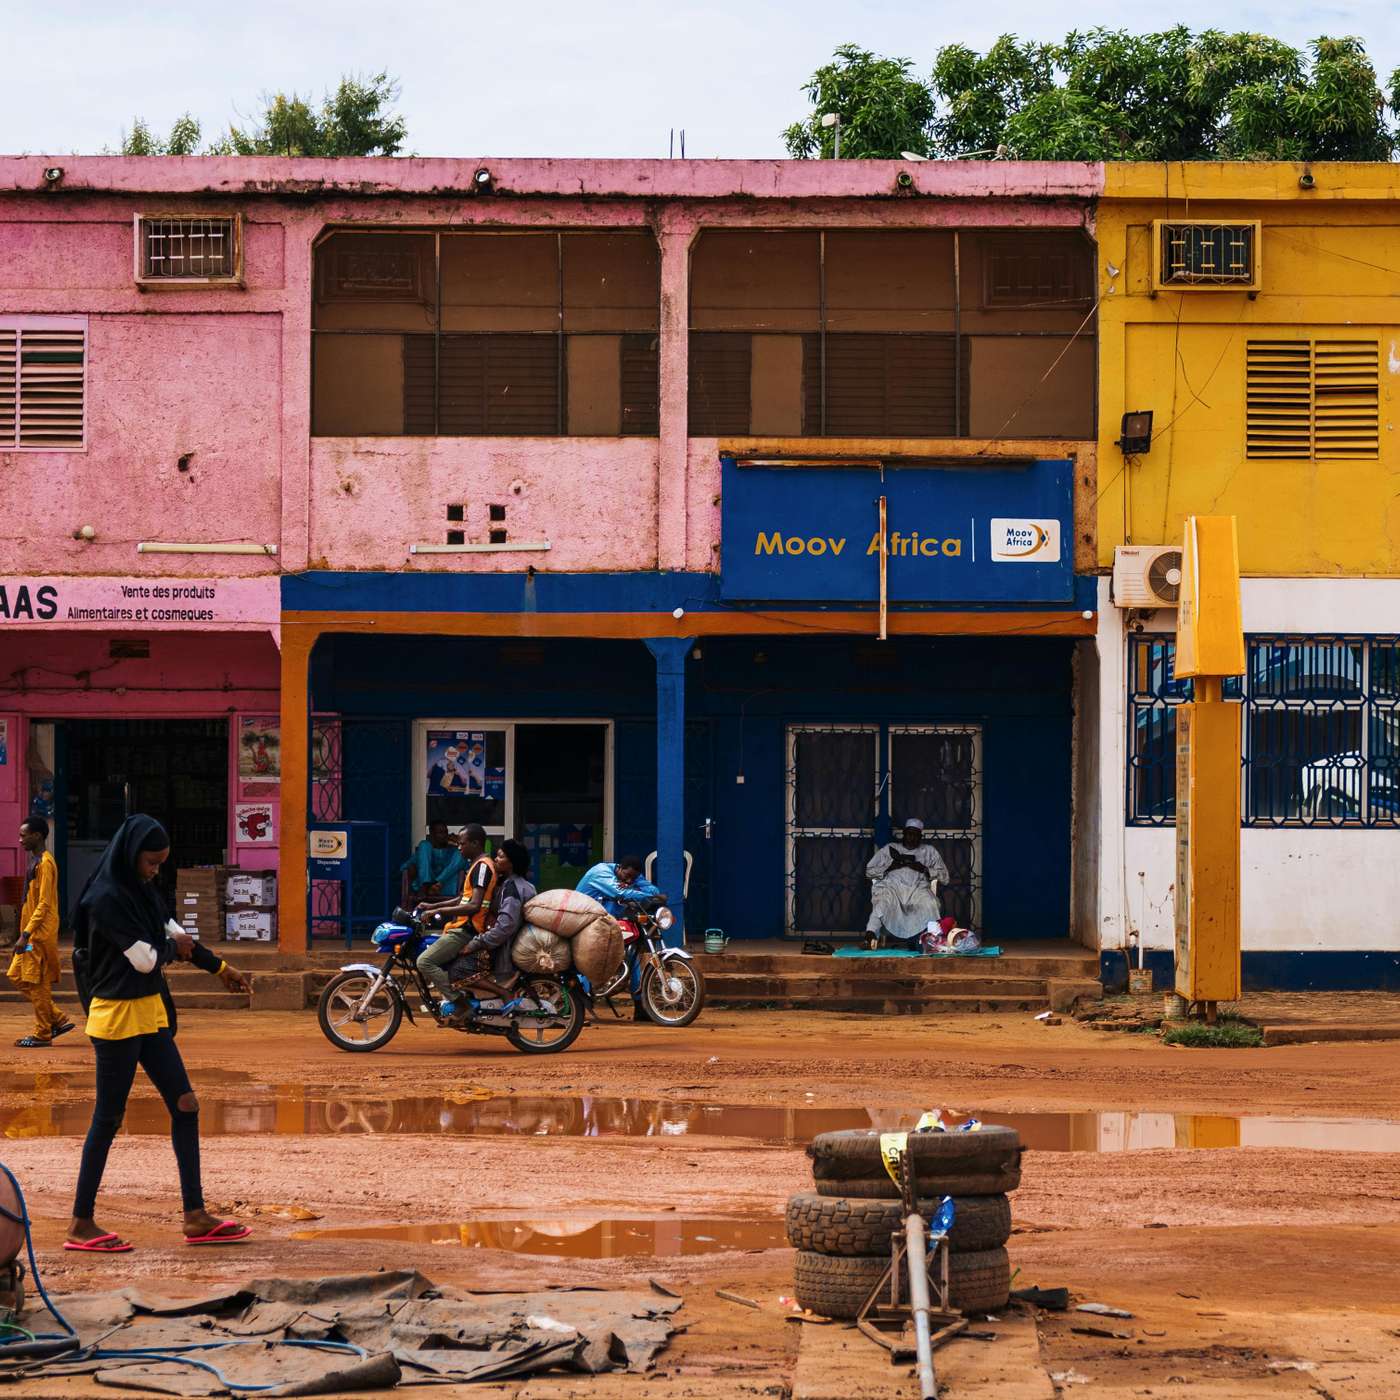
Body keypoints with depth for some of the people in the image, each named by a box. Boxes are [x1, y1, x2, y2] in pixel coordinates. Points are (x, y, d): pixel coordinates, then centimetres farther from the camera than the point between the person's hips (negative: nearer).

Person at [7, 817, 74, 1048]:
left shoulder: (45, 863, -15)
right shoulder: (37, 861, 15)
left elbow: (44, 904, -20)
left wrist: (25, 935, -22)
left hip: (40, 934, -10)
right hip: (32, 935, 10)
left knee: (37, 983, -4)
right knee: (18, 977, 11)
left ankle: (42, 1035, 3)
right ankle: (59, 1020, 13)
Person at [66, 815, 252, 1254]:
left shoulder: (142, 890, 9)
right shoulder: (106, 899, -18)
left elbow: (175, 932, 22)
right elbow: (145, 958, -19)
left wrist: (219, 968, 29)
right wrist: (174, 947, 2)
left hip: (150, 1012, 9)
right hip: (118, 1016, -9)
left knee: (185, 1106, 6)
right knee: (108, 1119, -2)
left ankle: (195, 1217, 10)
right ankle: (82, 1224, 6)